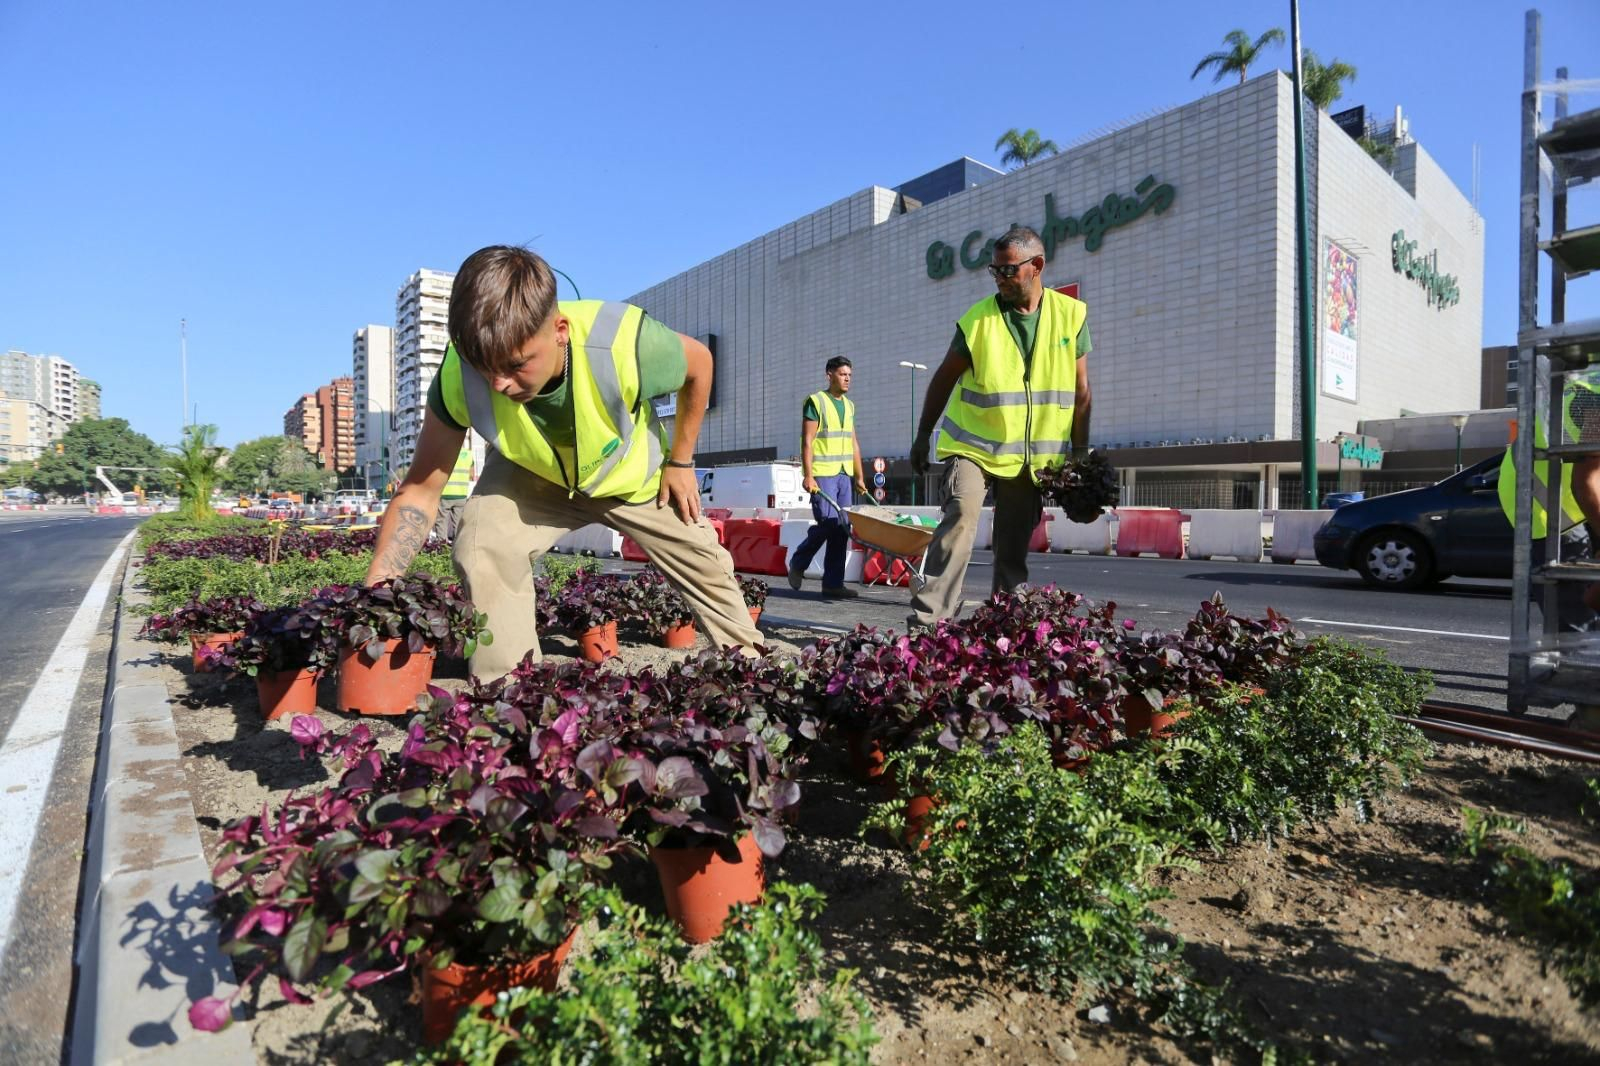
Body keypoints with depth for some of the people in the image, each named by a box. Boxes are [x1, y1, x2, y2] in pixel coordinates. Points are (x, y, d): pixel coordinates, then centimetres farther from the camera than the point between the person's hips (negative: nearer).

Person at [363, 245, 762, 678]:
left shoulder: (625, 344, -41)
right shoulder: (460, 375, -33)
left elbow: (699, 361, -17)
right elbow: (420, 490, -24)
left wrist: (680, 461, -9)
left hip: (634, 472, 0)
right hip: (532, 475, 1)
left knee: (707, 565, 2)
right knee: (483, 543, -26)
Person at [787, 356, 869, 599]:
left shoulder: (849, 405, 18)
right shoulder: (815, 402, -3)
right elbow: (807, 441, -9)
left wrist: (859, 476, 15)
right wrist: (809, 475, -17)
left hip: (844, 474, 7)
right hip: (822, 474, -7)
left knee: (842, 528, 2)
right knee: (827, 523, -12)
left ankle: (833, 583, 6)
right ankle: (798, 562, 13)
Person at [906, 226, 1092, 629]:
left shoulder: (1071, 315, 0)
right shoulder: (977, 319, -7)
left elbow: (1080, 391, 4)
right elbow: (944, 379, 4)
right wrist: (923, 436, 7)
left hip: (1033, 456, 3)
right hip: (974, 445, -2)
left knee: (1015, 547, 9)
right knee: (960, 518, -23)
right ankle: (928, 617, -24)